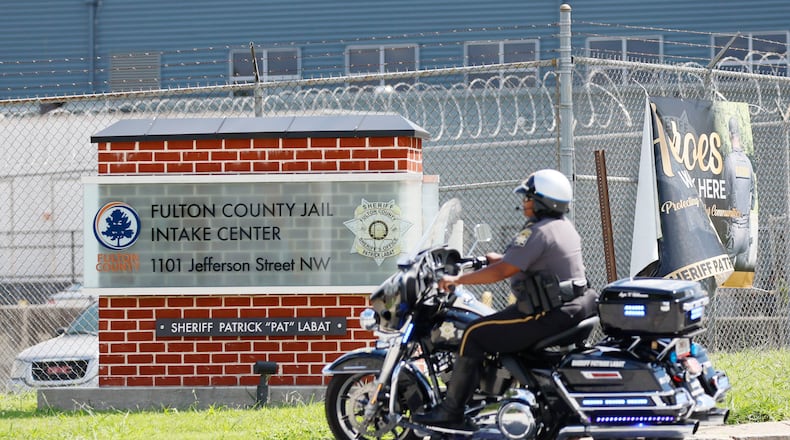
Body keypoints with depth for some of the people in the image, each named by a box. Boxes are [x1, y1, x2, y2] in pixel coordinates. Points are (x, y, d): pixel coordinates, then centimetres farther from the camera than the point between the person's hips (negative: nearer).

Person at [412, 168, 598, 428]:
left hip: (548, 316, -11)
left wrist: (457, 279, -14)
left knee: (475, 335, -8)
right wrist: (495, 258, 24)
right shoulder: (565, 228, 14)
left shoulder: (537, 232, -16)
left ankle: (451, 411, -8)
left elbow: (502, 271, -21)